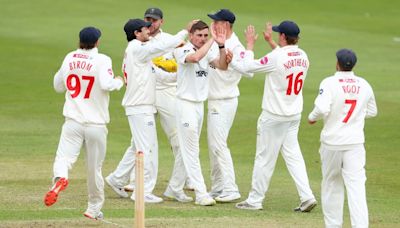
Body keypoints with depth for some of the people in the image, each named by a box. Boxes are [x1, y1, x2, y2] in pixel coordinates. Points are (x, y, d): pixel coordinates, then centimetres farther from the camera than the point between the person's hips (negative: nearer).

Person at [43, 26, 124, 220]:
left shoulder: (69, 58, 7)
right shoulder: (102, 60, -6)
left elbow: (58, 86, 18)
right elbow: (106, 84, -23)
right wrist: (119, 82, -3)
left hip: (73, 122, 2)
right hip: (96, 124, -2)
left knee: (64, 157, -11)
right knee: (95, 168, 11)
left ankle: (60, 177, -45)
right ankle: (94, 209, 22)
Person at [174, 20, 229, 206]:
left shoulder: (208, 51, 7)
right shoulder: (183, 51, -14)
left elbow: (222, 66, -6)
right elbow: (195, 57, -35)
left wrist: (221, 45, -19)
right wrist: (212, 41, -28)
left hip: (200, 103, 8)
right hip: (186, 104, -8)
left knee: (188, 149, 14)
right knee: (191, 150, -8)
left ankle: (176, 188, 26)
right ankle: (201, 193, -12)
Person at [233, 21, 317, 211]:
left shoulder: (276, 57, -21)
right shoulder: (303, 56, 2)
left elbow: (248, 66, -13)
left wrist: (250, 44, 0)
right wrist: (270, 42, 29)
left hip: (274, 116, -6)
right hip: (295, 115, 7)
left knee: (265, 158, 3)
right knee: (293, 155, 11)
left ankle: (255, 200, 12)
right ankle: (307, 197, 0)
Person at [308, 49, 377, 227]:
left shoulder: (330, 83, -10)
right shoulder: (364, 85, 3)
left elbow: (322, 109, -23)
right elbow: (372, 112, 16)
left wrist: (312, 117, -3)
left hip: (332, 142, -2)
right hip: (355, 143, 2)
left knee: (332, 184, 15)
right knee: (356, 186, -5)